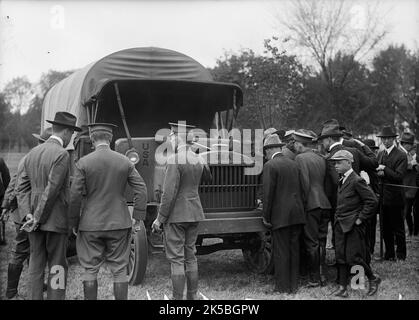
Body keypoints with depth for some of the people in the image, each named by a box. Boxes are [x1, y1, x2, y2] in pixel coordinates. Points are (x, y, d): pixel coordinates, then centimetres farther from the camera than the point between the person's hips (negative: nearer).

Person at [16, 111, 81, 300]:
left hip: (34, 220, 7)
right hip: (56, 219, -7)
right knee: (57, 266, 1)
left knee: (36, 263, 12)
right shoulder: (62, 154, -15)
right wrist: (38, 218, -13)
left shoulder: (32, 153, 10)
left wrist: (29, 215, -3)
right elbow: (52, 190, -19)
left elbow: (22, 187, 5)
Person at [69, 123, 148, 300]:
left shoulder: (83, 163, -7)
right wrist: (138, 217, 5)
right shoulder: (125, 162, -1)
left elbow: (75, 195, -8)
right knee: (119, 270, 8)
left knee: (90, 270, 10)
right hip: (119, 224, 1)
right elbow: (141, 190, -2)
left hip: (90, 225, -1)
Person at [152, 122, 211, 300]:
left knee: (176, 259, -2)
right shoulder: (198, 160, 6)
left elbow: (169, 194, -20)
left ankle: (177, 298, 2)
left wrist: (159, 219, -13)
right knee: (190, 256, 15)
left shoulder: (174, 160, -16)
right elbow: (208, 179, 27)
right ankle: (192, 296, 20)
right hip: (194, 214, 7)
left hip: (175, 216, -7)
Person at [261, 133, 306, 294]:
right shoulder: (294, 164, 11)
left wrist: (266, 216, -6)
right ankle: (293, 284, 20)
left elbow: (268, 193, -13)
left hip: (280, 216, -7)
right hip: (297, 214, 7)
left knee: (281, 252, 1)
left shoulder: (270, 166, -10)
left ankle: (283, 287, 6)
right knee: (294, 250, 12)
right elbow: (301, 190, 13)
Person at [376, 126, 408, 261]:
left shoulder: (401, 156, -8)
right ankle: (389, 255, 21)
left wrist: (385, 170, -18)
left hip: (395, 198, -6)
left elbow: (399, 176, -16)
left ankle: (401, 256, 10)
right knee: (386, 229, 12)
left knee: (398, 229, 1)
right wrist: (379, 173, -6)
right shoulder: (380, 154, 14)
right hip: (383, 197, 6)